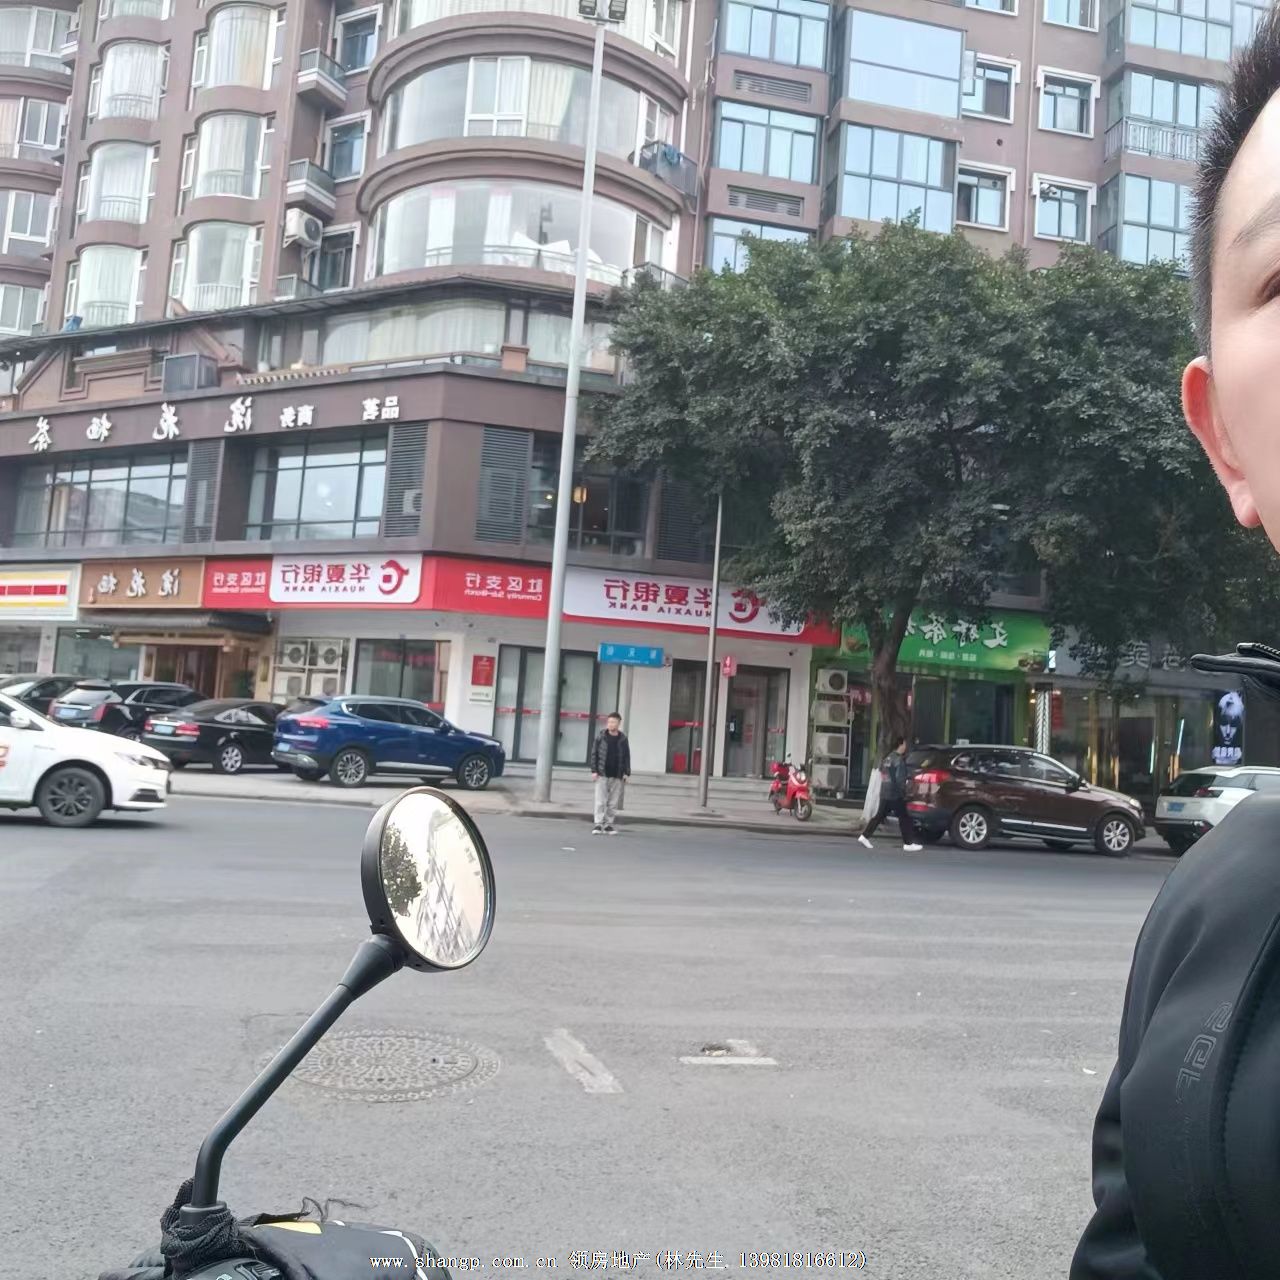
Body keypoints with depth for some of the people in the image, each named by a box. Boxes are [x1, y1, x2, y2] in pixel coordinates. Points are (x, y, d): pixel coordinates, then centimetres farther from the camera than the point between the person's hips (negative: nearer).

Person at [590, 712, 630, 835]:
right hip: (602, 774, -2)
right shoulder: (601, 736, 0)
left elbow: (627, 757, 8)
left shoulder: (623, 739, 5)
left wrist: (626, 773, 1)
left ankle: (608, 824, 14)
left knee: (613, 803, 6)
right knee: (600, 801, -3)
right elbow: (594, 754, 0)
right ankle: (598, 824, -1)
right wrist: (594, 770, -6)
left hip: (617, 776, 2)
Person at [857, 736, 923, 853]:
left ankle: (865, 836, 8)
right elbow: (899, 779, -18)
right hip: (895, 795, -9)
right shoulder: (899, 759, -14)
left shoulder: (888, 758, 14)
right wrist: (903, 793, -14)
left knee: (879, 816, 11)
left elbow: (881, 771, 21)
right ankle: (908, 844, 0)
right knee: (904, 818, -2)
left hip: (884, 793, 9)